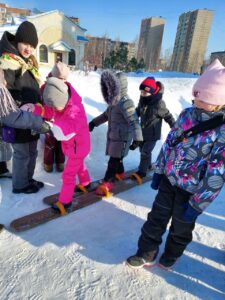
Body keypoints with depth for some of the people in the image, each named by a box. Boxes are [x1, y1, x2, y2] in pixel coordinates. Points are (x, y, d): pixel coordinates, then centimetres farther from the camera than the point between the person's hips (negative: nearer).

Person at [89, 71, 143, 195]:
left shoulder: (125, 103, -21)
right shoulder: (114, 101, 7)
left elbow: (134, 121, -28)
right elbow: (106, 115, 23)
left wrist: (137, 138, -37)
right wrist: (94, 122, 25)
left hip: (122, 138, -8)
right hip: (113, 136, 8)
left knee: (113, 161, -1)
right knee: (116, 158, 21)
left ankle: (107, 183, 10)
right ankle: (120, 173, 44)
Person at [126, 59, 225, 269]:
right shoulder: (187, 114, -7)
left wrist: (198, 204, -16)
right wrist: (159, 170, 8)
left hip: (191, 190, -4)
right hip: (168, 179, 4)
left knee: (181, 227, 19)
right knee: (156, 218, 16)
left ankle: (171, 255, 48)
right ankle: (146, 253, 38)